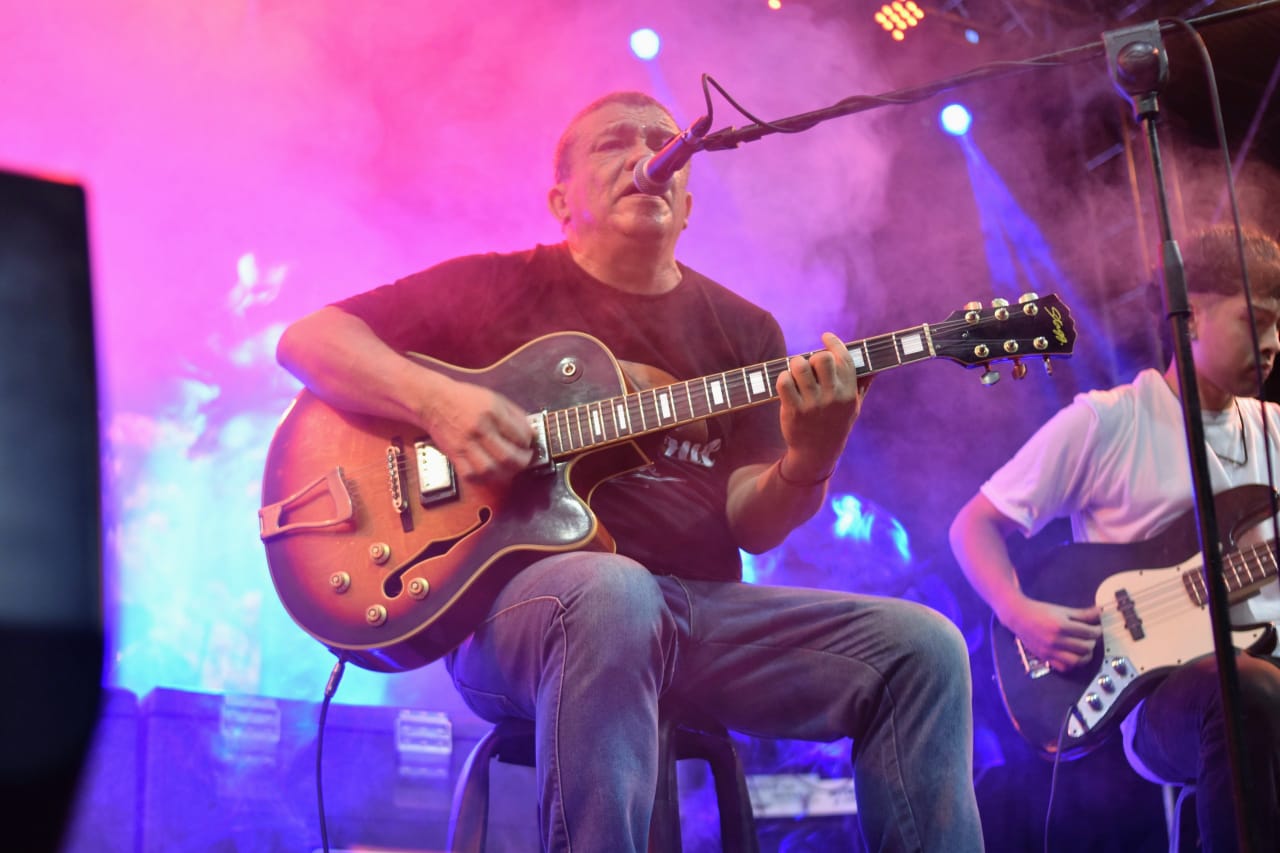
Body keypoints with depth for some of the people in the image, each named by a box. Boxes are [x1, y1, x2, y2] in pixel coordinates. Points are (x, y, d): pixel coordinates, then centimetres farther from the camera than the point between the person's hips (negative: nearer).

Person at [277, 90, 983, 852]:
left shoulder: (743, 331, 16)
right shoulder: (498, 289, 8)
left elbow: (753, 523, 7)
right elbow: (308, 338, 4)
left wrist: (807, 462, -16)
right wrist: (436, 401, -14)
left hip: (703, 607, 4)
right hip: (522, 595, -4)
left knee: (922, 648, -14)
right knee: (613, 592, -40)